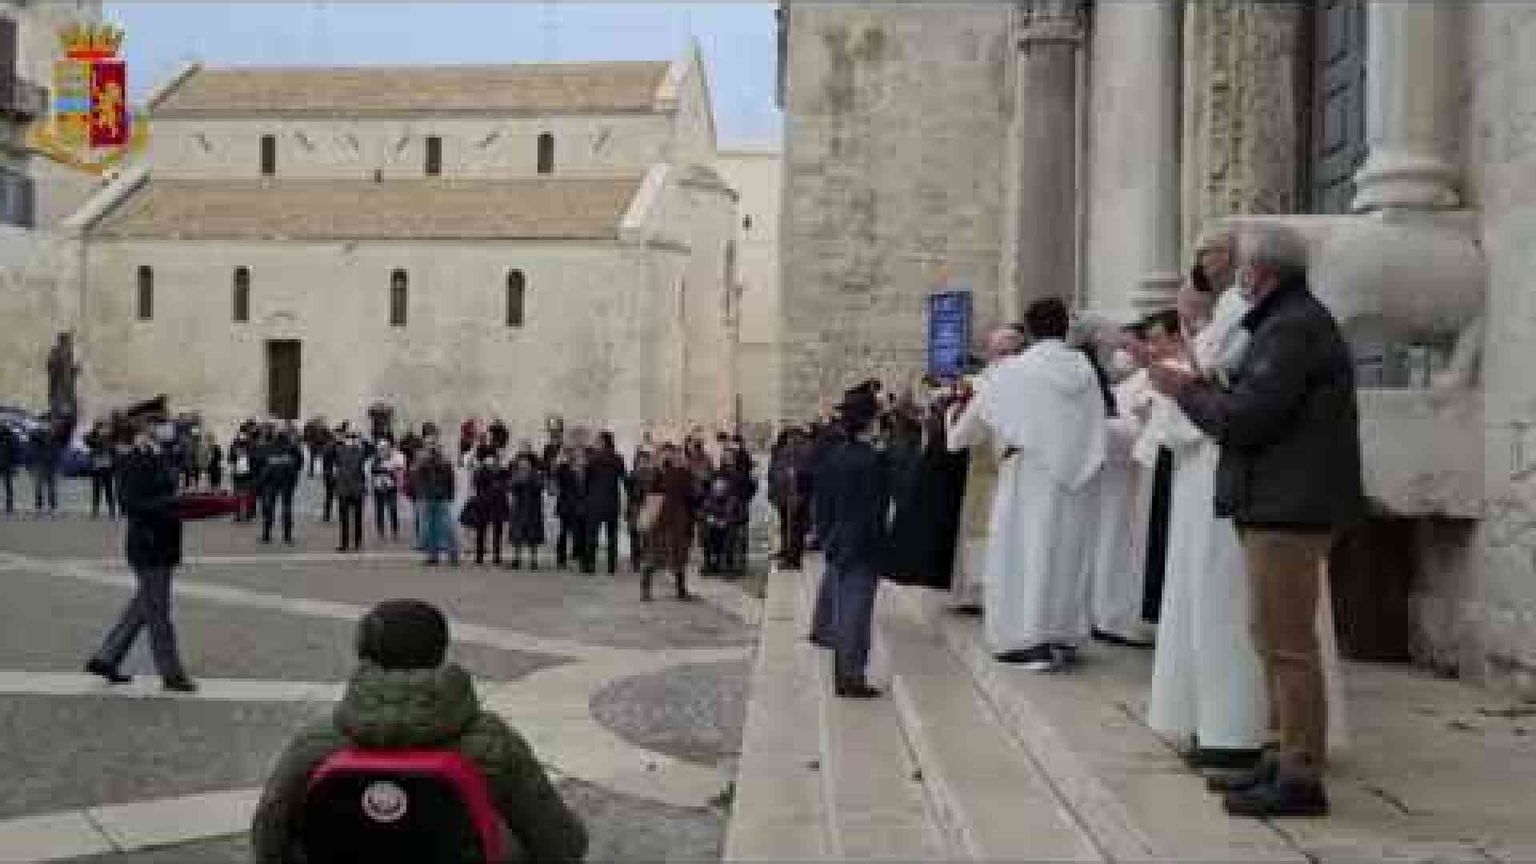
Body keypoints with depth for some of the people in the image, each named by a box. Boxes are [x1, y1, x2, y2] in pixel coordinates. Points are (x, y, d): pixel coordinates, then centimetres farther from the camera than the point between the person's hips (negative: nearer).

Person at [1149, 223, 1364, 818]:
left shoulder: (1293, 329, -14)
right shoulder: (1290, 322, 20)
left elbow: (1245, 418, -20)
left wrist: (1185, 391, -5)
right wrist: (1198, 386, 11)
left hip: (1289, 508, -11)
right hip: (1281, 503, 11)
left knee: (1286, 641, -7)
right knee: (1277, 639, 15)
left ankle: (1301, 779, -3)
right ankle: (1288, 760, 23)